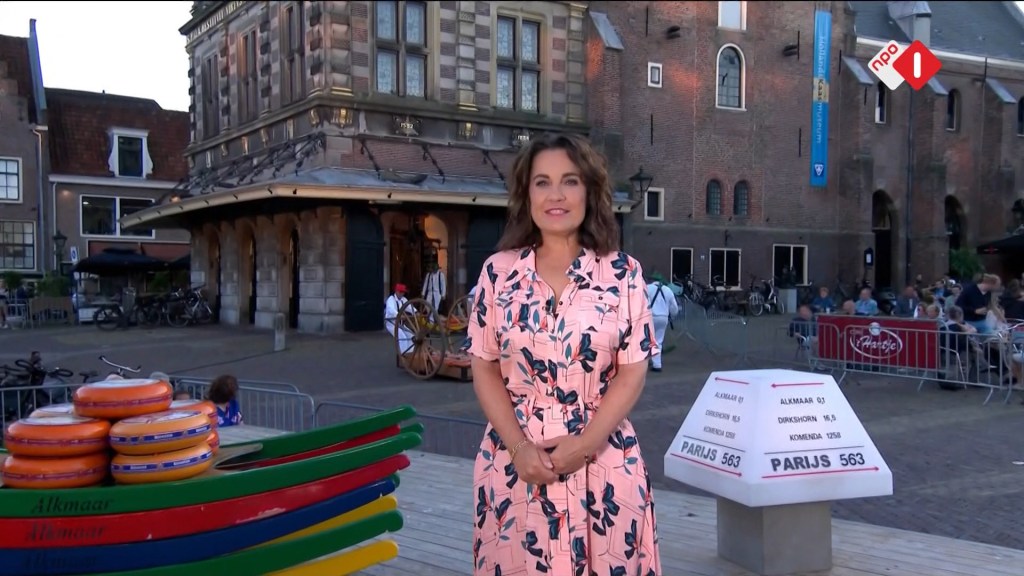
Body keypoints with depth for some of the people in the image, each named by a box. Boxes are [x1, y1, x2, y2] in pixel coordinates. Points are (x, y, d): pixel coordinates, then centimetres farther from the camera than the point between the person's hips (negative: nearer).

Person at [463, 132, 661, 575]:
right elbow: (484, 368, 2)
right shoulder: (498, 272, 2)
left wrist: (584, 444, -12)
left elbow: (633, 370, -2)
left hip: (604, 461, -1)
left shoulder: (623, 273, -1)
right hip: (514, 462, 1)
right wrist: (519, 447, -9)